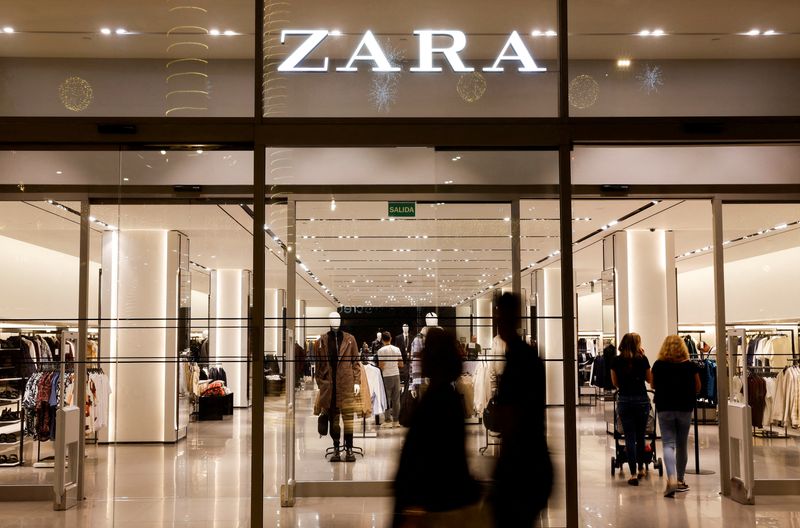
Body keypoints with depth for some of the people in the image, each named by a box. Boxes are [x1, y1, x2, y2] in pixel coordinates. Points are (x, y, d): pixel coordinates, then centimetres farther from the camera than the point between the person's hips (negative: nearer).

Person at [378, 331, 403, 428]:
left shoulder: (381, 351, -9)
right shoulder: (397, 349, 4)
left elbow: (381, 366, -13)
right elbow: (401, 365, 5)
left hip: (386, 376, -4)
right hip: (396, 375, 4)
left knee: (386, 399, 3)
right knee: (396, 399, 9)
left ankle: (388, 421, 1)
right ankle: (396, 420, 11)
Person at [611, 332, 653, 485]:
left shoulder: (617, 361, -2)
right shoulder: (642, 359, -6)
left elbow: (615, 382, 5)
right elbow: (650, 379, 7)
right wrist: (643, 357, 5)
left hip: (624, 400, 0)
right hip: (641, 400, 0)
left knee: (630, 437, 3)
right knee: (640, 436, 17)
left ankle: (633, 474, -2)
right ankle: (641, 468, 30)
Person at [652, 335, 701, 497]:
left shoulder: (658, 365, -3)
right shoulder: (690, 366, -4)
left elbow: (653, 385, 9)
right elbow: (698, 388, 4)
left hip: (664, 408, -1)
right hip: (685, 408, 1)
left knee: (668, 444, -2)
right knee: (682, 445, 14)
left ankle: (671, 479, -22)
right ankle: (680, 480, 25)